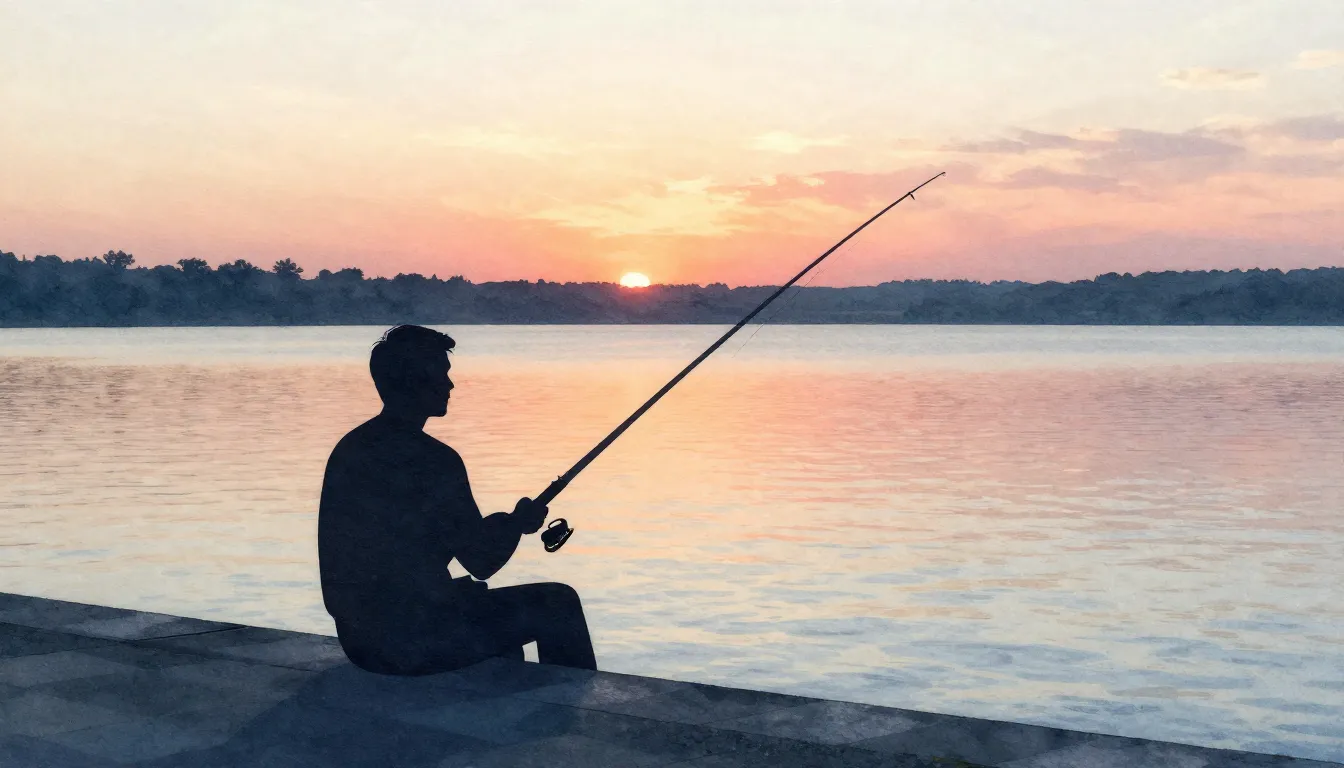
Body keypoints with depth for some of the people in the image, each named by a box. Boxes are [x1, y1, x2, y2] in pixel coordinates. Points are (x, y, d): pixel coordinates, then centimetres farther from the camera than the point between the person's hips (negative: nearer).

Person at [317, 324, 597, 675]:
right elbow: (483, 563, -10)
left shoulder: (348, 449, 6)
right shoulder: (434, 461, -19)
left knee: (499, 606, 32)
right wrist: (519, 522, 9)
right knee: (559, 604, 7)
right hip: (413, 644, -9)